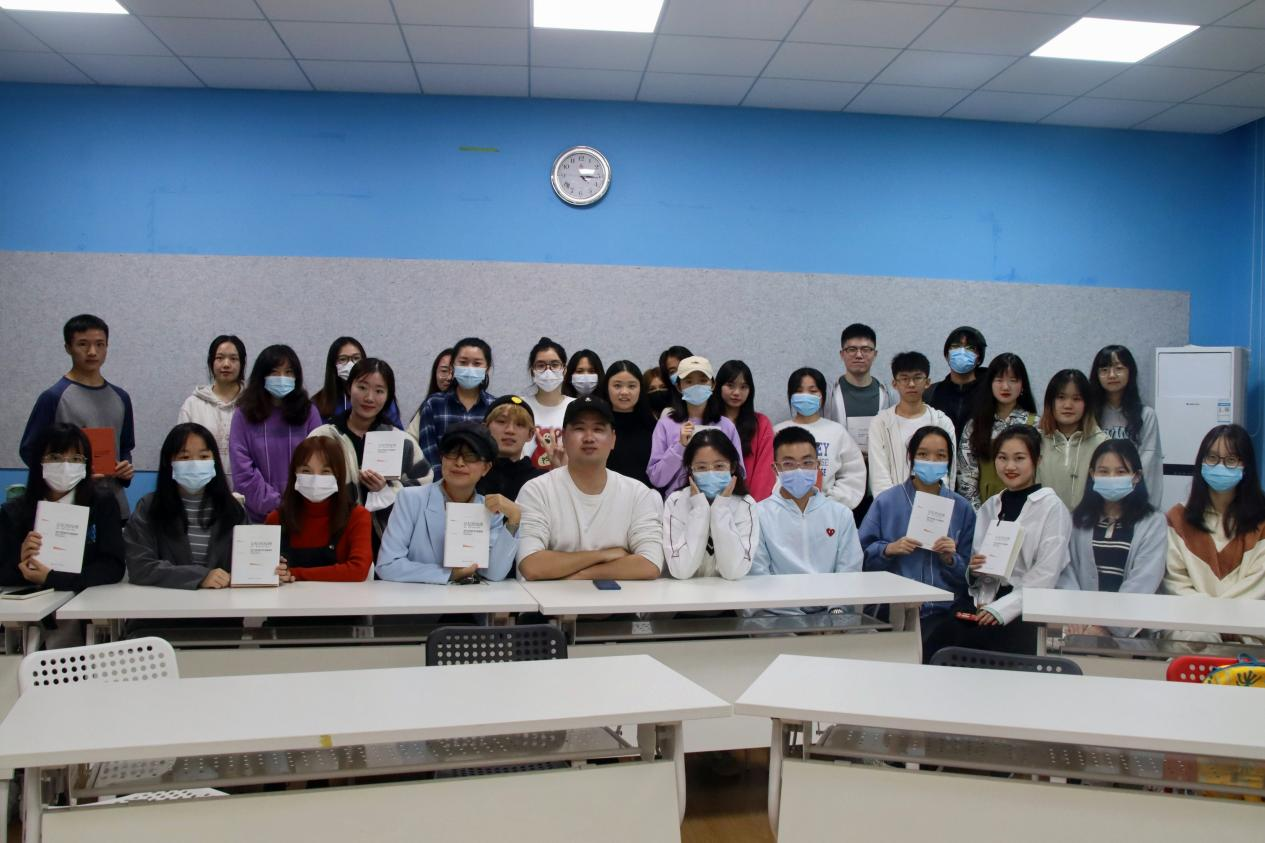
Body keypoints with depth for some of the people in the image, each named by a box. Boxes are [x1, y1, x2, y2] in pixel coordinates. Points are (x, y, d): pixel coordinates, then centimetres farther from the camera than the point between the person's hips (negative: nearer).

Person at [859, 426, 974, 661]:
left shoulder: (962, 508, 11)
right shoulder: (886, 501, 6)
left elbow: (969, 573, 11)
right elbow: (862, 555, 4)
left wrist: (951, 559, -8)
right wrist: (888, 549, -13)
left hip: (944, 611, 1)